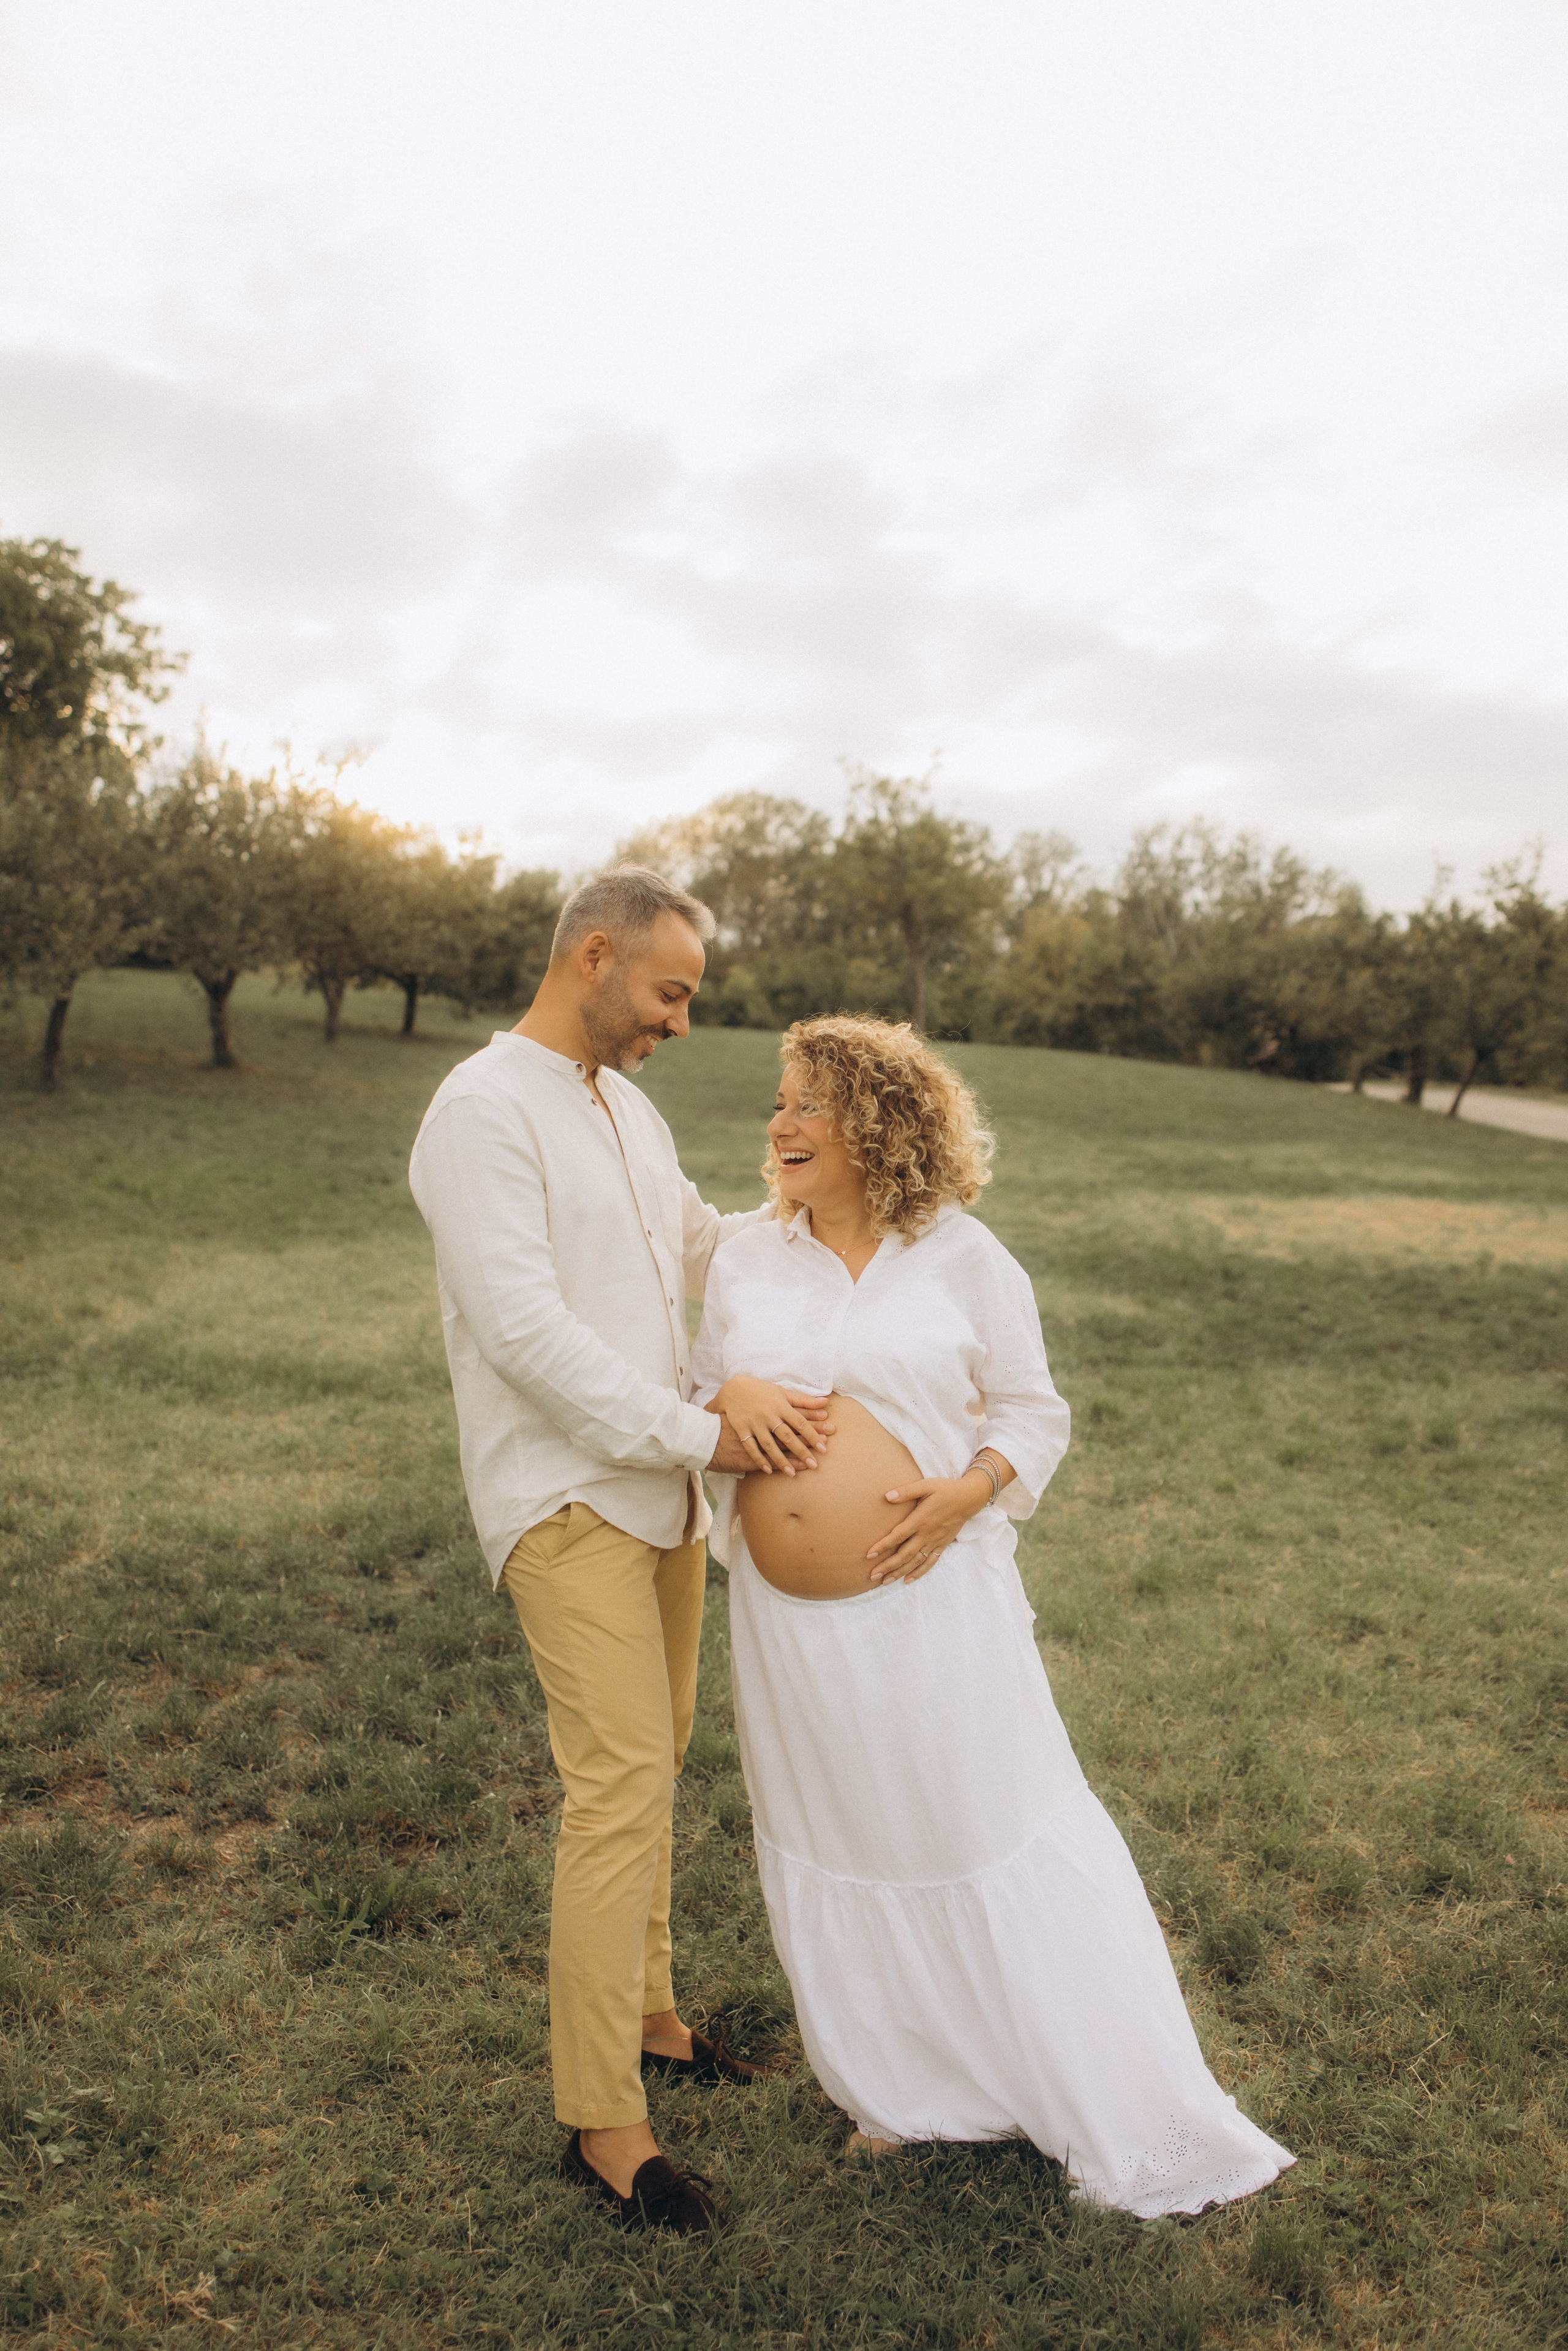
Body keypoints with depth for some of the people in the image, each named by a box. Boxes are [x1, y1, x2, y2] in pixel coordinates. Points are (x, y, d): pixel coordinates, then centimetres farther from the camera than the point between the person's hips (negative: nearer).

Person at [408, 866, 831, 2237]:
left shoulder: (626, 1108, 13)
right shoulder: (485, 1111, -14)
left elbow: (704, 1243, 24)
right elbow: (522, 1326, -23)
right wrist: (706, 1433, -24)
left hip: (659, 1486, 8)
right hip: (564, 1495, -8)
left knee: (652, 1763, 17)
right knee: (621, 1781, -8)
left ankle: (643, 2013, 35)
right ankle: (602, 2127, 7)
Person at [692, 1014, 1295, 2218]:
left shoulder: (963, 1257, -4)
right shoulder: (744, 1260, 4)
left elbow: (1032, 1409, 0)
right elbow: (707, 1406, 11)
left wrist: (965, 1495, -18)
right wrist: (728, 1428, -12)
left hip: (932, 1600, -3)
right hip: (791, 1620, 4)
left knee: (995, 1837, 6)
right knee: (843, 1843, 16)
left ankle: (1122, 2118, 27)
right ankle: (902, 2088, 40)